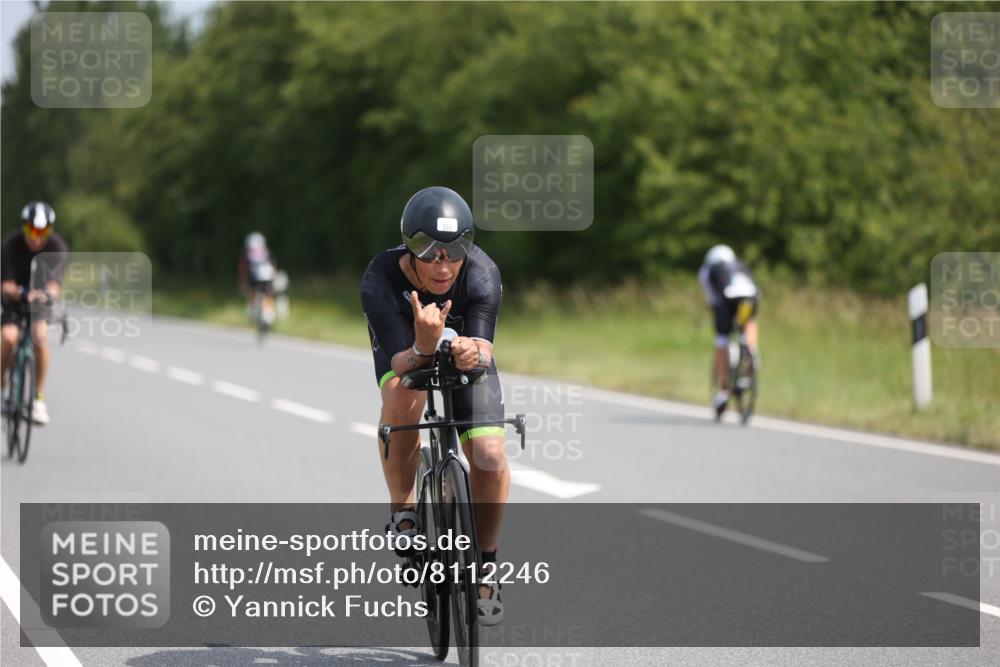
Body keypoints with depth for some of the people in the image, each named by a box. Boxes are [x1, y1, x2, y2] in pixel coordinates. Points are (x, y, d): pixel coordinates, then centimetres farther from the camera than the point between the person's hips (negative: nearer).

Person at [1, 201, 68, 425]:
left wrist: (49, 294, -55)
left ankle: (39, 397, -15)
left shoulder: (57, 247, -21)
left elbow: (54, 283, -31)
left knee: (40, 336, -26)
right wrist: (20, 293, -50)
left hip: (39, 297, 0)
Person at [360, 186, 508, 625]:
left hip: (465, 344, 1)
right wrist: (424, 346, -61)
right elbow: (401, 364, -39)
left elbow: (484, 348, -39)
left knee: (489, 456, -16)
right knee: (402, 399, -36)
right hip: (406, 346, -1)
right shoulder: (380, 283, -36)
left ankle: (485, 565, 6)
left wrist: (472, 354, -62)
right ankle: (403, 514, -16)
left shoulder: (482, 274, -34)